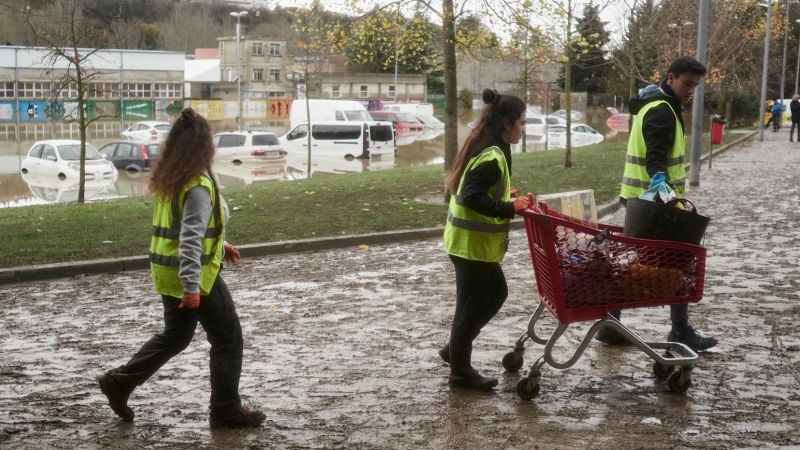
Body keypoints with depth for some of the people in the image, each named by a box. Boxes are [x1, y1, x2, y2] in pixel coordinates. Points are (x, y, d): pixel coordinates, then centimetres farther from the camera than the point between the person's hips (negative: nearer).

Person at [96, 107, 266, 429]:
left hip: (168, 272, 9)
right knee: (228, 337, 5)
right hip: (195, 274, -9)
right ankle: (226, 411, 11)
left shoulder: (168, 180, 6)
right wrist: (192, 287, -28)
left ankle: (119, 382, 25)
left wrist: (218, 245, 24)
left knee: (175, 335, 23)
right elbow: (191, 237, -26)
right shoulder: (198, 185, -20)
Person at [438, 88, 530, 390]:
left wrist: (505, 196, 9)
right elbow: (471, 197, -28)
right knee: (472, 304, 1)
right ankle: (461, 371, 13)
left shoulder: (484, 148, 10)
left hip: (473, 239, 10)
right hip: (473, 242, -10)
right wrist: (509, 208, -27)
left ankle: (455, 349, 29)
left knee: (496, 292, 20)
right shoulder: (492, 156, -21)